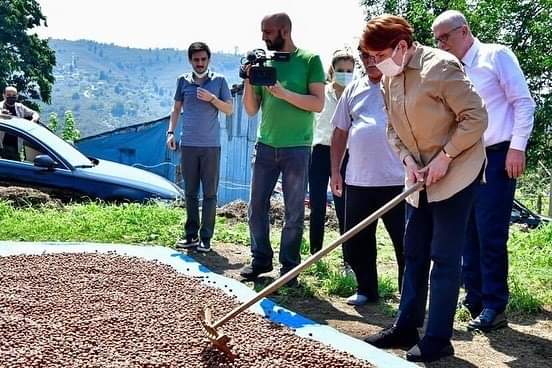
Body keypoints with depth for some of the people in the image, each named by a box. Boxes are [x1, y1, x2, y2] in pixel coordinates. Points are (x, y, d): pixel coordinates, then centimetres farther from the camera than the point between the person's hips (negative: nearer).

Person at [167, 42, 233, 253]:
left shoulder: (218, 81, 4)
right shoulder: (183, 81, 9)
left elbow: (229, 110, 4)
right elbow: (177, 109, 14)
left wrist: (212, 98, -11)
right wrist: (171, 132, 3)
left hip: (211, 145, -2)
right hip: (188, 144, 2)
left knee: (210, 193, -1)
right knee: (190, 192, 7)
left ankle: (206, 238, 4)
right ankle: (191, 235, 14)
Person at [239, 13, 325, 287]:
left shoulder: (309, 60, -2)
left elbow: (318, 104, -10)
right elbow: (251, 110, 10)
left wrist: (283, 92, -18)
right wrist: (248, 81, -5)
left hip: (297, 148, -4)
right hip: (265, 145, 4)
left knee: (294, 212, 3)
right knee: (257, 206, 7)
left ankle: (289, 266, 14)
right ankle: (261, 259, 22)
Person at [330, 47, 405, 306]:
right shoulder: (353, 90, 13)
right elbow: (340, 132, 17)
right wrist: (335, 171, 12)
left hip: (397, 180, -5)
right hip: (358, 180, 5)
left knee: (405, 244, 2)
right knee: (355, 242, 12)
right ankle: (366, 290, 29)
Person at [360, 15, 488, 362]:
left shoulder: (441, 66, -20)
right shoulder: (390, 78, 4)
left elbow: (476, 117, -19)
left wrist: (445, 157, -19)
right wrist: (408, 159, -7)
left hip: (456, 172, -8)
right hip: (421, 177, 8)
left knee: (444, 256, -4)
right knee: (415, 253, 12)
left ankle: (438, 339, 6)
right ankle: (406, 327, 23)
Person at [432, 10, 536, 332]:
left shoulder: (497, 55, -2)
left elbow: (524, 102, -7)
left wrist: (517, 147, -14)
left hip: (497, 157, -7)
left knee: (490, 233, -8)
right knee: (469, 232, 8)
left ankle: (494, 308, 1)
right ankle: (475, 302, 18)